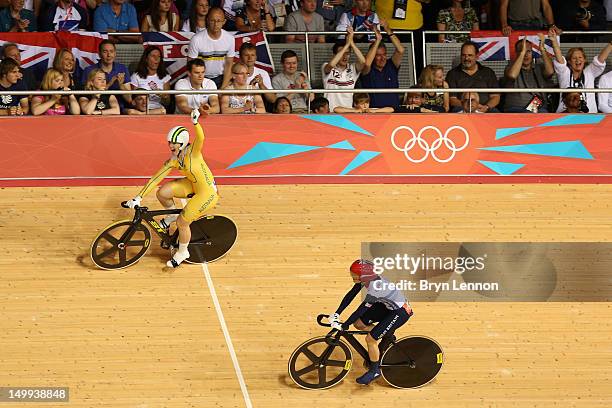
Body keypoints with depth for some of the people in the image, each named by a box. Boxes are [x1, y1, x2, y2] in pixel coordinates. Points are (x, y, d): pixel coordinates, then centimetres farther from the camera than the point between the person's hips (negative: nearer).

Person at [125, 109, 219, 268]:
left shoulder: (192, 152, -22)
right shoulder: (173, 161, -6)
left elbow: (200, 138, -44)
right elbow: (156, 178, -5)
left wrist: (195, 122, -64)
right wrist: (139, 197, -11)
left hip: (207, 192, -6)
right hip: (192, 185, 6)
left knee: (182, 222, -8)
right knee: (162, 193, -11)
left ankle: (183, 252, 18)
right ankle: (172, 215, 19)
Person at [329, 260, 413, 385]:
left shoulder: (376, 288, -34)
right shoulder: (367, 278, -11)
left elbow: (361, 310, -30)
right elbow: (350, 295, -2)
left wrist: (343, 326, -25)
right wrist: (336, 314, -6)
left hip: (400, 312, -9)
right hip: (387, 305, 9)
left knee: (370, 339, -15)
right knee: (358, 323, 4)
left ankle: (375, 371, 5)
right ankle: (387, 337, 22)